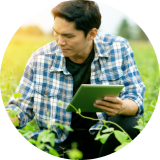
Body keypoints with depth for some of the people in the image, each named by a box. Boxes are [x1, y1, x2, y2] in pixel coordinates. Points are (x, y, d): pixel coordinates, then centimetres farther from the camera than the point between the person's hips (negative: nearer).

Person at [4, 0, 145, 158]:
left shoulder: (118, 48, -6)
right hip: (59, 142, 0)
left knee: (127, 122, -31)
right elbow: (22, 106, 4)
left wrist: (122, 107, -30)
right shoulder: (41, 59, -4)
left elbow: (135, 99, -5)